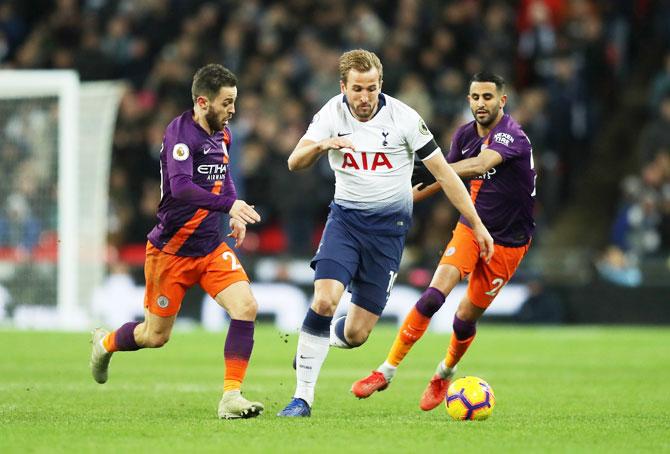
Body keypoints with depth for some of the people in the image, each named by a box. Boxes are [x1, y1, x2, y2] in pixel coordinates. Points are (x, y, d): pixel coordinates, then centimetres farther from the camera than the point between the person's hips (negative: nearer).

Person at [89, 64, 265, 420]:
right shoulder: (180, 132, -19)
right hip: (171, 249, -6)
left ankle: (231, 396, -14)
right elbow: (180, 187, -34)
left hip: (210, 247, 6)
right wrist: (229, 204, -44)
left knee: (245, 307, -17)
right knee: (156, 335, 8)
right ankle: (105, 343, 42)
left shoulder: (222, 135, 6)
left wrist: (236, 215, 13)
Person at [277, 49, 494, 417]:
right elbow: (295, 163, -12)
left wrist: (477, 225, -7)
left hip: (388, 225, -1)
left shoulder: (403, 118, -12)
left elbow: (443, 172, -6)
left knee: (355, 334, -4)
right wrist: (322, 145, -34)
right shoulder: (332, 114, -5)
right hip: (345, 217, 1)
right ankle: (303, 396, -13)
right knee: (324, 300, -24)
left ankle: (323, 341, 34)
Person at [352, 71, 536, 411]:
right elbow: (451, 174, 18)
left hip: (507, 240, -4)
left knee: (466, 316, 2)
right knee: (434, 294, -18)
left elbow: (481, 165, -42)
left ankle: (444, 376, 33)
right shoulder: (465, 135, -1)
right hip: (471, 226, 4)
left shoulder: (512, 136, -22)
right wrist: (411, 195, 17)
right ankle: (387, 371, -14)